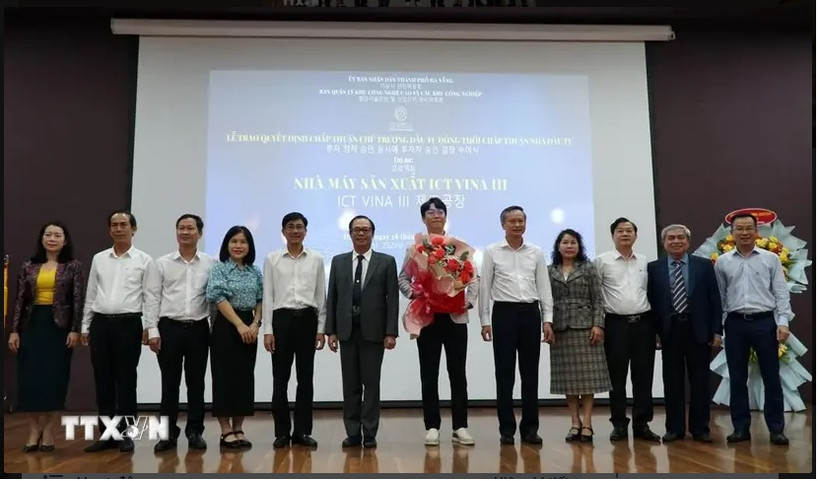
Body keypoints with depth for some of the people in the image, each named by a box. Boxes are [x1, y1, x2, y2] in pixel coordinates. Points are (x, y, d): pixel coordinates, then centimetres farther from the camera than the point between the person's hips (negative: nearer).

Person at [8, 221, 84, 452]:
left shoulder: (73, 266, 0)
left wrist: (75, 329, -11)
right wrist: (14, 330, 1)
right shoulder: (29, 267, 8)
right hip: (32, 325, 3)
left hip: (59, 326, -3)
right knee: (30, 378, 2)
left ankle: (49, 432, 12)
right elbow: (20, 300, 6)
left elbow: (78, 300, -4)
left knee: (55, 378, 1)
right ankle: (34, 430, 13)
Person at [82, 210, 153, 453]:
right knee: (103, 381, 8)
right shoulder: (98, 258, 11)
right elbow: (90, 295, 13)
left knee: (126, 381, 3)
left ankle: (125, 434, 12)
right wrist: (85, 326, 10)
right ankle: (106, 433, 18)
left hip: (128, 324, -3)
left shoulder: (144, 260, 0)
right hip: (100, 324, 4)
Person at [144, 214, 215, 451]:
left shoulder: (211, 264, 4)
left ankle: (195, 432, 17)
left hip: (198, 329, 0)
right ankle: (168, 433, 16)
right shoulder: (161, 263, 3)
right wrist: (153, 330, -6)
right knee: (170, 383, 5)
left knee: (196, 383, 7)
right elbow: (152, 298, 1)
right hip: (169, 327, 0)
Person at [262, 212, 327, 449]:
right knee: (281, 378, 4)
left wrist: (321, 328, 2)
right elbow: (268, 296, 2)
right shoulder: (272, 259, 3)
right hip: (282, 318, -1)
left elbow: (320, 295, 7)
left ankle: (302, 431, 15)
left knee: (305, 378, 5)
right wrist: (268, 329, -4)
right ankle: (282, 432, 14)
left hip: (307, 319, 1)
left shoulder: (316, 259, 5)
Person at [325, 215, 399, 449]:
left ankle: (369, 434, 11)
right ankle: (352, 433, 15)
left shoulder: (386, 262, 2)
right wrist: (330, 330, 1)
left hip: (373, 331, -2)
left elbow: (392, 299, -2)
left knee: (371, 383, 3)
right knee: (350, 384, 7)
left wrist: (391, 332, -9)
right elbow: (332, 298, 8)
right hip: (346, 331, 2)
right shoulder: (338, 261, 10)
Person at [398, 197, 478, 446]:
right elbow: (403, 279, 8)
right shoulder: (415, 248, 6)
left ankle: (460, 427, 12)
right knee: (429, 375, 5)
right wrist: (413, 294, -11)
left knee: (458, 373, 4)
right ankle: (432, 426, 13)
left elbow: (473, 277, 6)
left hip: (455, 316, 0)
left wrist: (470, 301, -9)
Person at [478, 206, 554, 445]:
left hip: (531, 313, 2)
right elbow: (484, 287, 1)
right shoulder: (492, 252, 2)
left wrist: (547, 320, 1)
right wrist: (484, 321, -4)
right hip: (504, 313, -2)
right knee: (505, 374, 2)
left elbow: (544, 287, 8)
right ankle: (507, 429, 11)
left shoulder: (537, 253, 9)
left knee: (530, 373, 6)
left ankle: (530, 428, 15)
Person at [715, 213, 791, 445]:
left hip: (765, 322, -1)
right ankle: (741, 428, 16)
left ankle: (776, 429, 14)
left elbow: (781, 293, 1)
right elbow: (719, 297, 7)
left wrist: (783, 322, -9)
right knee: (737, 378, 6)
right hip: (735, 323, 1)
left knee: (771, 378, 4)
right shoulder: (722, 262, 6)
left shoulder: (771, 259, 4)